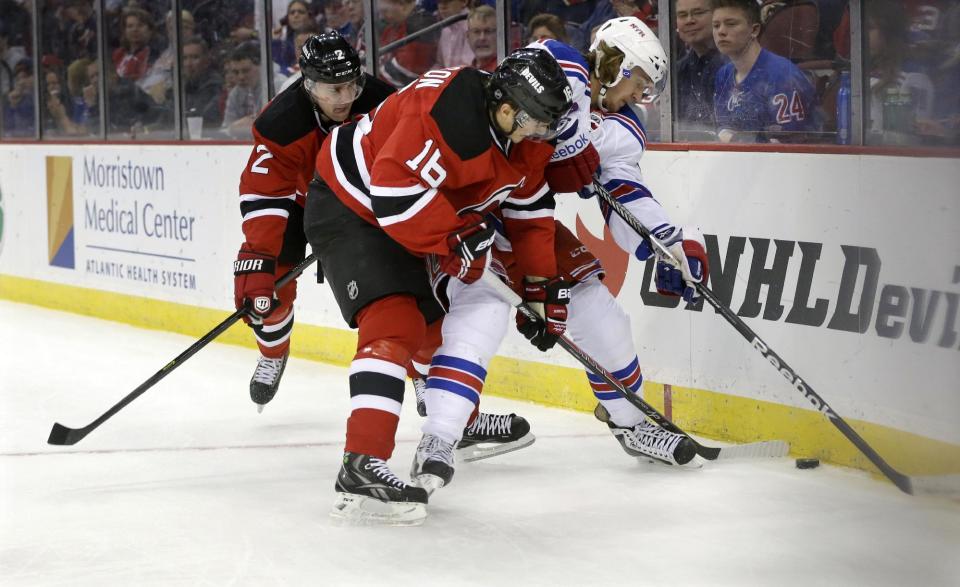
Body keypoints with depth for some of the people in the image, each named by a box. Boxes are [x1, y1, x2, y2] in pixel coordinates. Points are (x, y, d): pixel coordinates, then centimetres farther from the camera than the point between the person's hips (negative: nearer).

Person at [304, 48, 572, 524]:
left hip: (419, 215, 10)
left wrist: (543, 285, 8)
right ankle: (361, 467, -33)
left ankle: (448, 434, 24)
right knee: (395, 324, -24)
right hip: (352, 206, -10)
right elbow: (395, 190, -35)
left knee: (479, 312, 10)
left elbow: (529, 208, 11)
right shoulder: (445, 110, -32)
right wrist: (457, 240, -28)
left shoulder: (528, 138, -3)